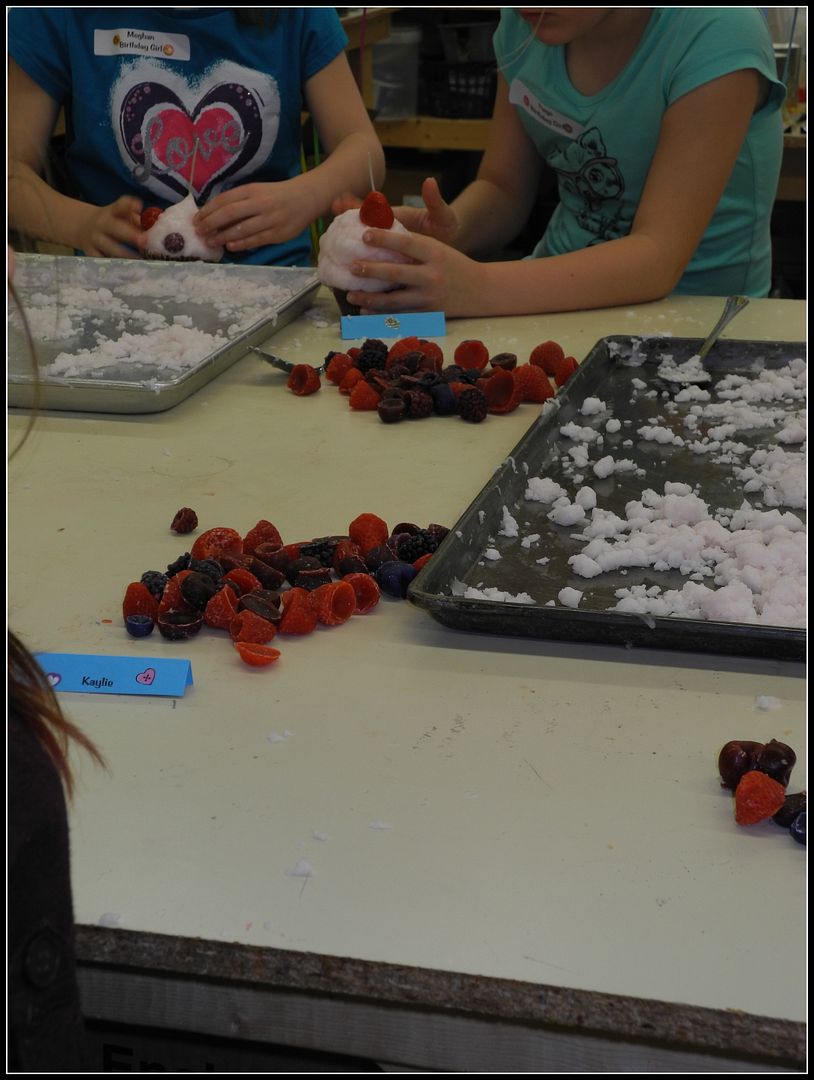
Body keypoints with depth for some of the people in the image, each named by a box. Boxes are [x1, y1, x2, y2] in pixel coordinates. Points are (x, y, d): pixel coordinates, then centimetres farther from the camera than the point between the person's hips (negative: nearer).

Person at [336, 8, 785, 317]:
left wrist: (476, 288, -39)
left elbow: (658, 258, -26)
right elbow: (504, 190, 5)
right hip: (561, 297, 6)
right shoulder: (524, 24, -3)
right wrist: (450, 230, -20)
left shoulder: (716, 36, -21)